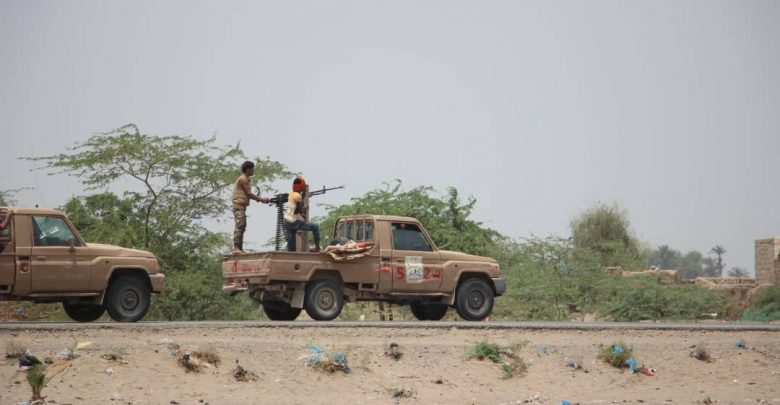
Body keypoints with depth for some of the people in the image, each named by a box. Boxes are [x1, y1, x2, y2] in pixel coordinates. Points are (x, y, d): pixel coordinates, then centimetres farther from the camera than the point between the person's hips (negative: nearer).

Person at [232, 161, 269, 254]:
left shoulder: (245, 179, 21)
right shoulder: (243, 179, -10)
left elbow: (248, 194, 20)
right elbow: (248, 194, -15)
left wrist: (259, 198, 8)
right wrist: (261, 199, -8)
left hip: (242, 206, 11)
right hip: (239, 205, -11)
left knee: (242, 227, 10)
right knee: (239, 226, -17)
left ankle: (240, 248, 11)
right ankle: (236, 248, -24)